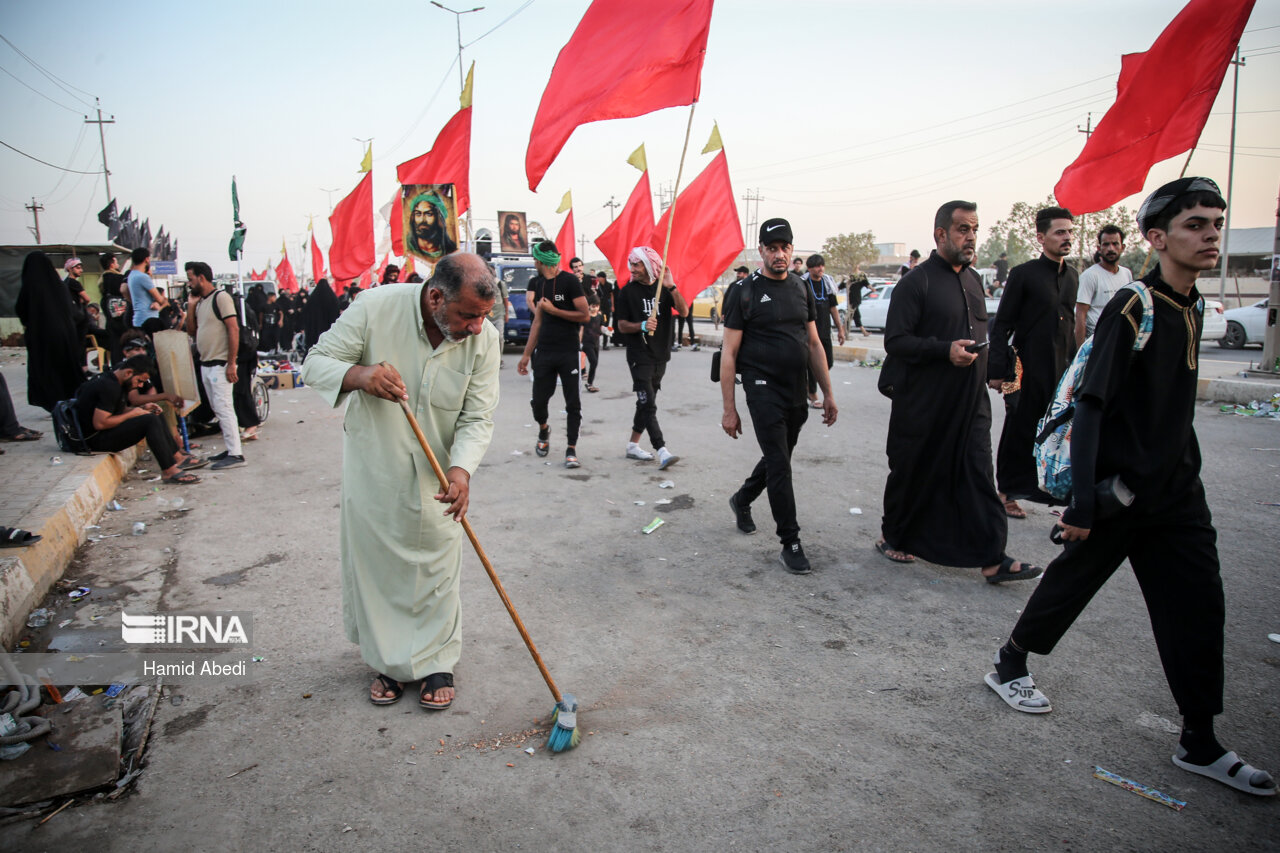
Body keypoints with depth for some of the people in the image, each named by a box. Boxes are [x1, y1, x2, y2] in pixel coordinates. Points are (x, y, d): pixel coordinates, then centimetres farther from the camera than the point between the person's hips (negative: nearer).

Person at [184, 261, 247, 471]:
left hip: (220, 365, -9)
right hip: (206, 365, 9)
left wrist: (231, 363, -21)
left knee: (224, 408, -11)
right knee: (218, 410, 11)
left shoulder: (221, 297, -10)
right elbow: (192, 331, 17)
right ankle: (231, 449, 18)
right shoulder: (200, 302, 16)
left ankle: (235, 455, -10)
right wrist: (191, 306, 7)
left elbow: (234, 329, -17)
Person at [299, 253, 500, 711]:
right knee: (376, 565, 11)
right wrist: (359, 374, -34)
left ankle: (436, 663, 29)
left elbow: (477, 418, -12)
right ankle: (390, 662, 32)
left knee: (437, 569, 9)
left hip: (436, 478, 1)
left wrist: (461, 469, -30)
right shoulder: (376, 307, -20)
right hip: (373, 468, 0)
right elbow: (316, 363, -12)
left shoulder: (483, 338, -15)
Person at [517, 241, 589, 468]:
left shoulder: (569, 281, -6)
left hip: (568, 352, -5)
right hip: (544, 352, 5)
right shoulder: (538, 283, 14)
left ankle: (571, 449, 7)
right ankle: (543, 429, 35)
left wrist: (553, 309, -11)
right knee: (538, 400, 5)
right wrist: (527, 354, 16)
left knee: (573, 403, -1)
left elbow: (585, 315, -11)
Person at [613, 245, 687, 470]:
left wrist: (671, 287, -21)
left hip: (661, 354, 5)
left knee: (646, 402, 12)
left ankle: (633, 445, 24)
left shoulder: (663, 288, 5)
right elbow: (622, 325, -4)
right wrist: (642, 326, -21)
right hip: (640, 356, -5)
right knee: (647, 404, -13)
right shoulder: (628, 291, -2)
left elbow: (683, 310, -8)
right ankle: (662, 451, -19)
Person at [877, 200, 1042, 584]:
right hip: (924, 405, -6)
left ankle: (992, 558, 5)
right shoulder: (916, 282, -10)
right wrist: (945, 350, -24)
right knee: (912, 474, 8)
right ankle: (893, 536, 28)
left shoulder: (973, 279, 14)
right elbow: (895, 341, -16)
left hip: (971, 403, 6)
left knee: (978, 475, 2)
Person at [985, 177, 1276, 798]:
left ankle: (1199, 744, 20)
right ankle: (1008, 667, 32)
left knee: (1199, 608, 7)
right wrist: (1082, 502, -23)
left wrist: (1186, 470, 17)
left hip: (1177, 491, 7)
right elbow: (1090, 407, -21)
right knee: (1071, 583, 9)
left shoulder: (1192, 308, 8)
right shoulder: (1132, 309, -18)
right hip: (1121, 490, -7)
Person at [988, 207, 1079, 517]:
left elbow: (1070, 324, 19)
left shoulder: (1072, 276, 12)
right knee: (1020, 433, 3)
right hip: (1028, 371, -6)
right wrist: (997, 370, -14)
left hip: (1061, 370, 6)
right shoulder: (1023, 274, -7)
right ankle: (1007, 491, 17)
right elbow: (1002, 325, -9)